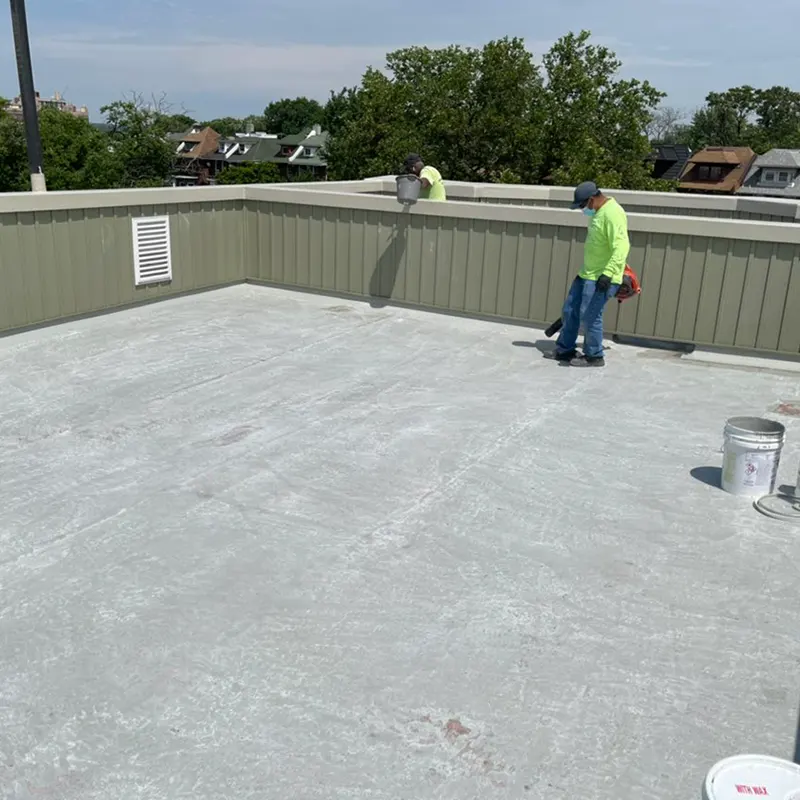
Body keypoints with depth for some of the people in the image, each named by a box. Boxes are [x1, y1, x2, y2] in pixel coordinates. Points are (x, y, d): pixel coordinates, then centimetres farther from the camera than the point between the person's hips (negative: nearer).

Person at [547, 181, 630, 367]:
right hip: (586, 274, 11)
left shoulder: (612, 214, -20)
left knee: (589, 316, -7)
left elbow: (621, 247, -28)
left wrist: (608, 273, -35)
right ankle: (565, 349, 27)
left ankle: (594, 356, 9)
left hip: (602, 278, -11)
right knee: (570, 311, 14)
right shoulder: (598, 212, 13)